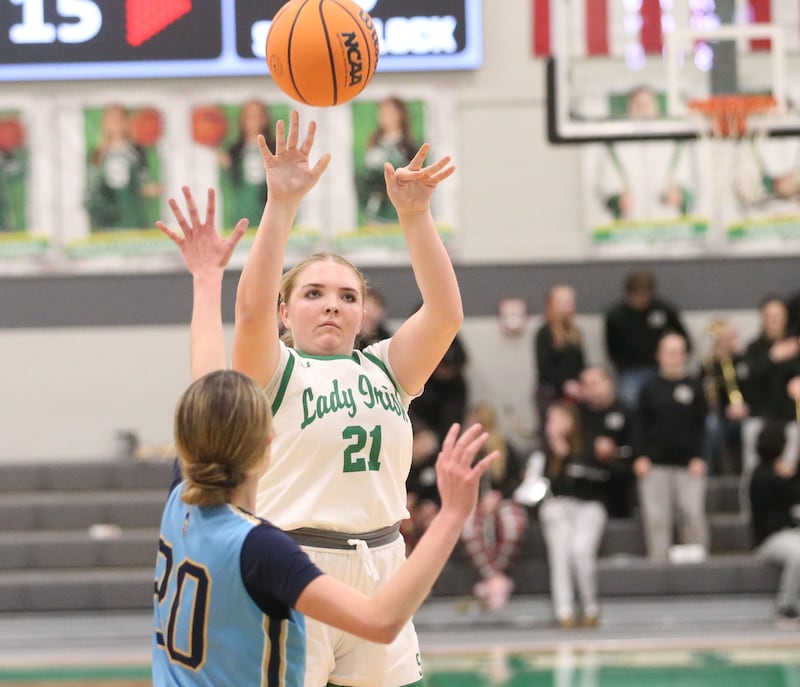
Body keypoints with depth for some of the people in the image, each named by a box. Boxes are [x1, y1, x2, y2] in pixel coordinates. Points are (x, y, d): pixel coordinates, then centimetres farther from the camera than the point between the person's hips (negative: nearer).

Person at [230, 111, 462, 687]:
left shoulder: (386, 369, 12)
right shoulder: (276, 373, 1)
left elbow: (446, 313, -4)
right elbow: (252, 309, -19)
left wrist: (415, 216, -16)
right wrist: (281, 205, -26)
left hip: (380, 569, 4)